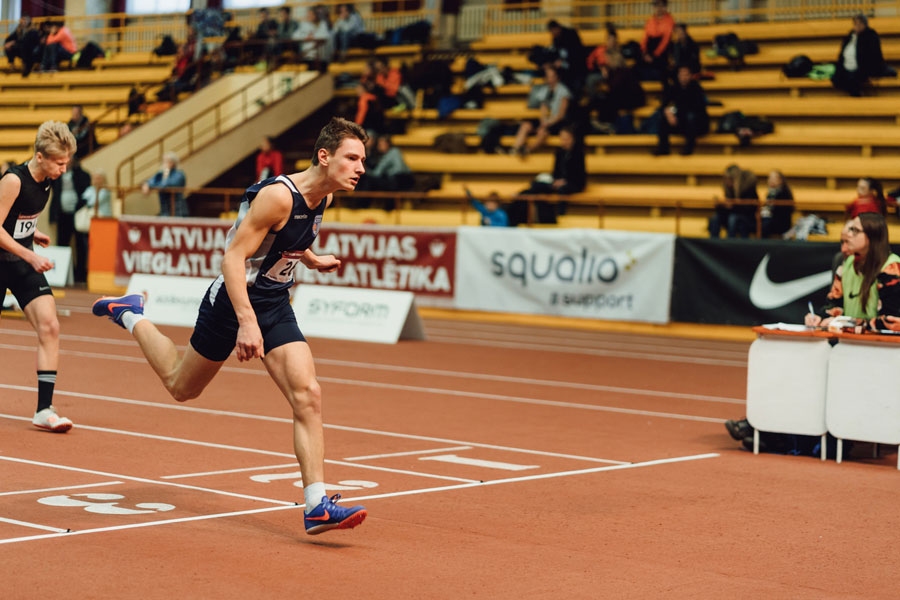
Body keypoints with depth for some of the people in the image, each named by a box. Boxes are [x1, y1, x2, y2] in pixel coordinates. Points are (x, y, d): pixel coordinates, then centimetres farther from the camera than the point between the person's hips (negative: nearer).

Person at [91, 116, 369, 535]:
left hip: (276, 305, 7)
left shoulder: (323, 196, 1)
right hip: (235, 301, -6)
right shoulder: (279, 195, -26)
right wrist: (247, 322, -34)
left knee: (308, 396, -11)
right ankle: (130, 316, 38)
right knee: (181, 387, 15)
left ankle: (316, 505, -11)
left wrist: (310, 260, 25)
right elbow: (233, 256, -28)